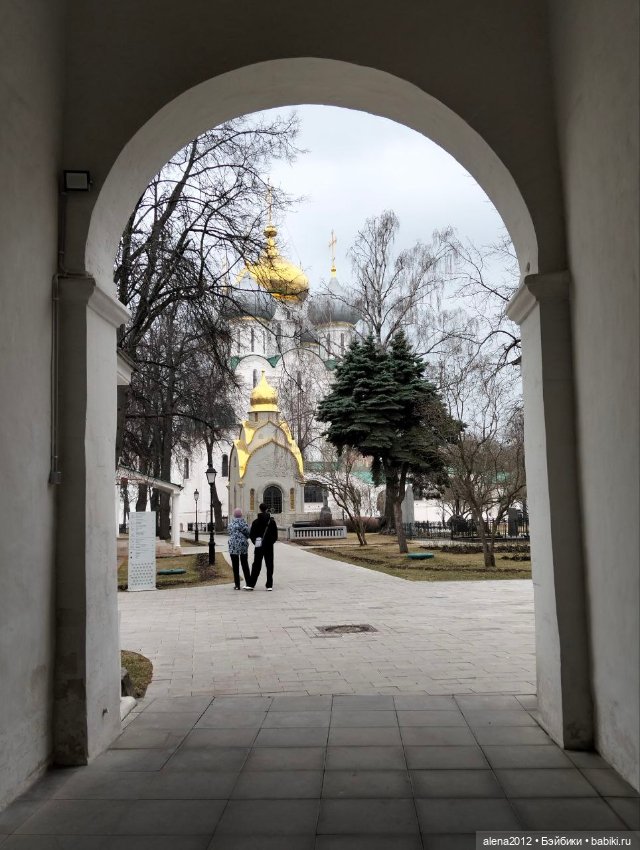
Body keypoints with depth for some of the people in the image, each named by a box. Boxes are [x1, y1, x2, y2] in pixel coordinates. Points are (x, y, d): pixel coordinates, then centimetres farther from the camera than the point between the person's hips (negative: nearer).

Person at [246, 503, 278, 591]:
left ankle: (251, 584, 1)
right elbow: (275, 535, -1)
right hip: (269, 547, 0)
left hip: (259, 547, 0)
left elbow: (251, 535, -2)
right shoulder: (272, 521, -2)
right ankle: (269, 585, 5)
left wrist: (255, 542, 10)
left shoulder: (255, 522, -4)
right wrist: (271, 542, 10)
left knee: (256, 566, 4)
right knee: (269, 566, 6)